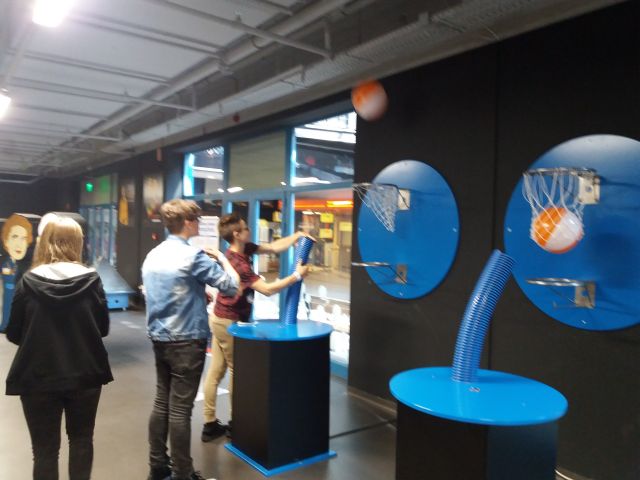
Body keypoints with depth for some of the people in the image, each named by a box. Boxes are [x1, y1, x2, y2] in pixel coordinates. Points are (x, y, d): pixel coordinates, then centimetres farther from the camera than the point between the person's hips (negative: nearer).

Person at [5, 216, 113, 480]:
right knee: (81, 439, 22)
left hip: (38, 377, -1)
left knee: (45, 448, 13)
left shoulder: (28, 282, -10)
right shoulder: (92, 280, -9)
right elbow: (103, 328, 0)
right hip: (85, 374, 1)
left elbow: (13, 333, -2)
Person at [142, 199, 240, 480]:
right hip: (187, 341, -8)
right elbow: (231, 286, -15)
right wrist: (221, 258, 1)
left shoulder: (152, 255, 8)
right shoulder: (192, 256, -17)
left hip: (159, 338, 8)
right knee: (180, 409, 1)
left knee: (161, 402, 16)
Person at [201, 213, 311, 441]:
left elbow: (274, 247, 4)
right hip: (229, 322, -9)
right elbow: (267, 289, -28)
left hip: (221, 319, 9)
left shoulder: (245, 249, 0)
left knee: (216, 371, 11)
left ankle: (210, 423, 19)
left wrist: (296, 235, -8)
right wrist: (297, 275, -22)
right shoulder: (238, 264, -27)